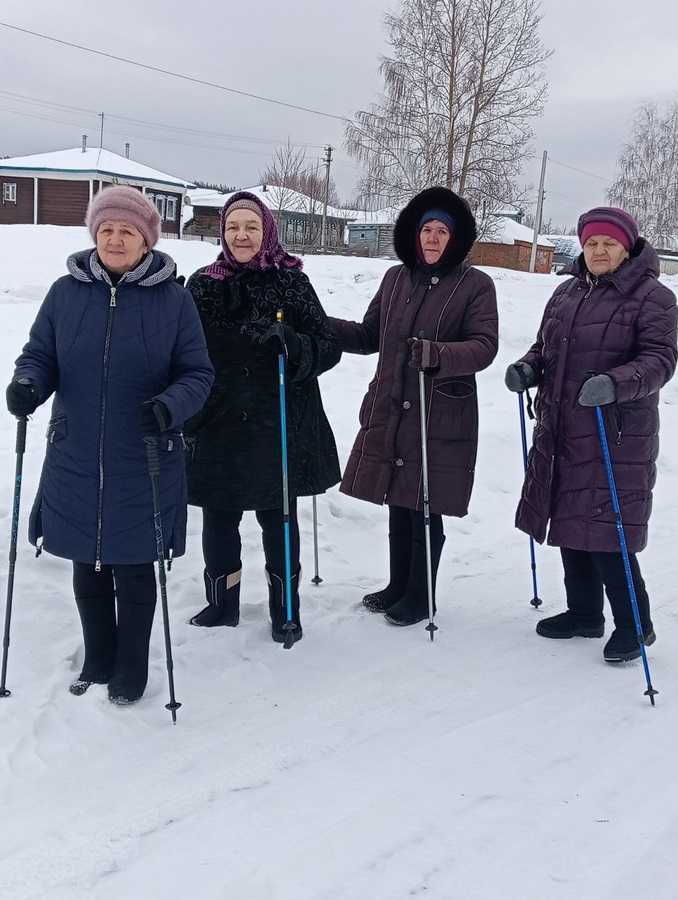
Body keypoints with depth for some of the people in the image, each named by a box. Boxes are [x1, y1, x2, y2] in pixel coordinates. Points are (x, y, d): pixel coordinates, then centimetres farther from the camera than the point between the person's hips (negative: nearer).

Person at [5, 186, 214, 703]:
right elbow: (39, 355, 7)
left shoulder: (173, 299, -5)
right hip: (75, 461, 3)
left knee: (133, 569, 9)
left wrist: (171, 406, -24)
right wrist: (27, 384, -16)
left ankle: (131, 671, 29)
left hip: (145, 463, -3)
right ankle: (98, 661, 36)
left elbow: (198, 373, -3)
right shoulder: (67, 292, 2)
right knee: (87, 566, 15)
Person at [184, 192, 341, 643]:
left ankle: (285, 608, 24)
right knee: (219, 518, 10)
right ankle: (223, 603, 29)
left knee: (278, 518, 8)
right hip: (218, 423, 3)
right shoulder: (203, 284, 4)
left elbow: (329, 347, -6)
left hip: (278, 424, -2)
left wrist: (289, 342, -23)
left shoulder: (292, 282, -2)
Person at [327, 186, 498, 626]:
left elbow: (484, 346, -13)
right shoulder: (396, 278, 10)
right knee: (398, 503, 15)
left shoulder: (476, 285, -4)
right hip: (389, 412, 5)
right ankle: (398, 586, 32)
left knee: (426, 509, 3)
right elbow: (370, 335, 17)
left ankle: (420, 597, 20)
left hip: (443, 418, -5)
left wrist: (439, 354, -30)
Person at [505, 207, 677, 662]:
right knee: (572, 525, 13)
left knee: (604, 534, -7)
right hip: (561, 432, 7)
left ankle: (634, 624, 11)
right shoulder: (567, 292, 14)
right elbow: (545, 348, 20)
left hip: (617, 435, -7)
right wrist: (527, 369, -2)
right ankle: (585, 613, 30)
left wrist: (615, 384, -31)